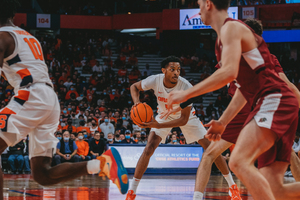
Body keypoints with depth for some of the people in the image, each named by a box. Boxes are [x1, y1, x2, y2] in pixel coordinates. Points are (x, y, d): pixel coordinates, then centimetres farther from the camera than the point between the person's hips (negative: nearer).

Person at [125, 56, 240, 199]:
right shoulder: (155, 81, -29)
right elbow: (134, 87, -7)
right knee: (148, 149, -17)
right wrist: (137, 102, -30)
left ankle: (232, 185, 7)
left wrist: (158, 125, -45)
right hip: (164, 116, 1)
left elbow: (183, 120, -34)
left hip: (186, 116, -1)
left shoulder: (186, 87, -36)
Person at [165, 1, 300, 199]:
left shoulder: (231, 27, -5)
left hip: (275, 101, -10)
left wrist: (187, 94, -16)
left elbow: (229, 73, -21)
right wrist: (223, 122, 28)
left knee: (239, 162, -25)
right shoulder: (228, 33, 25)